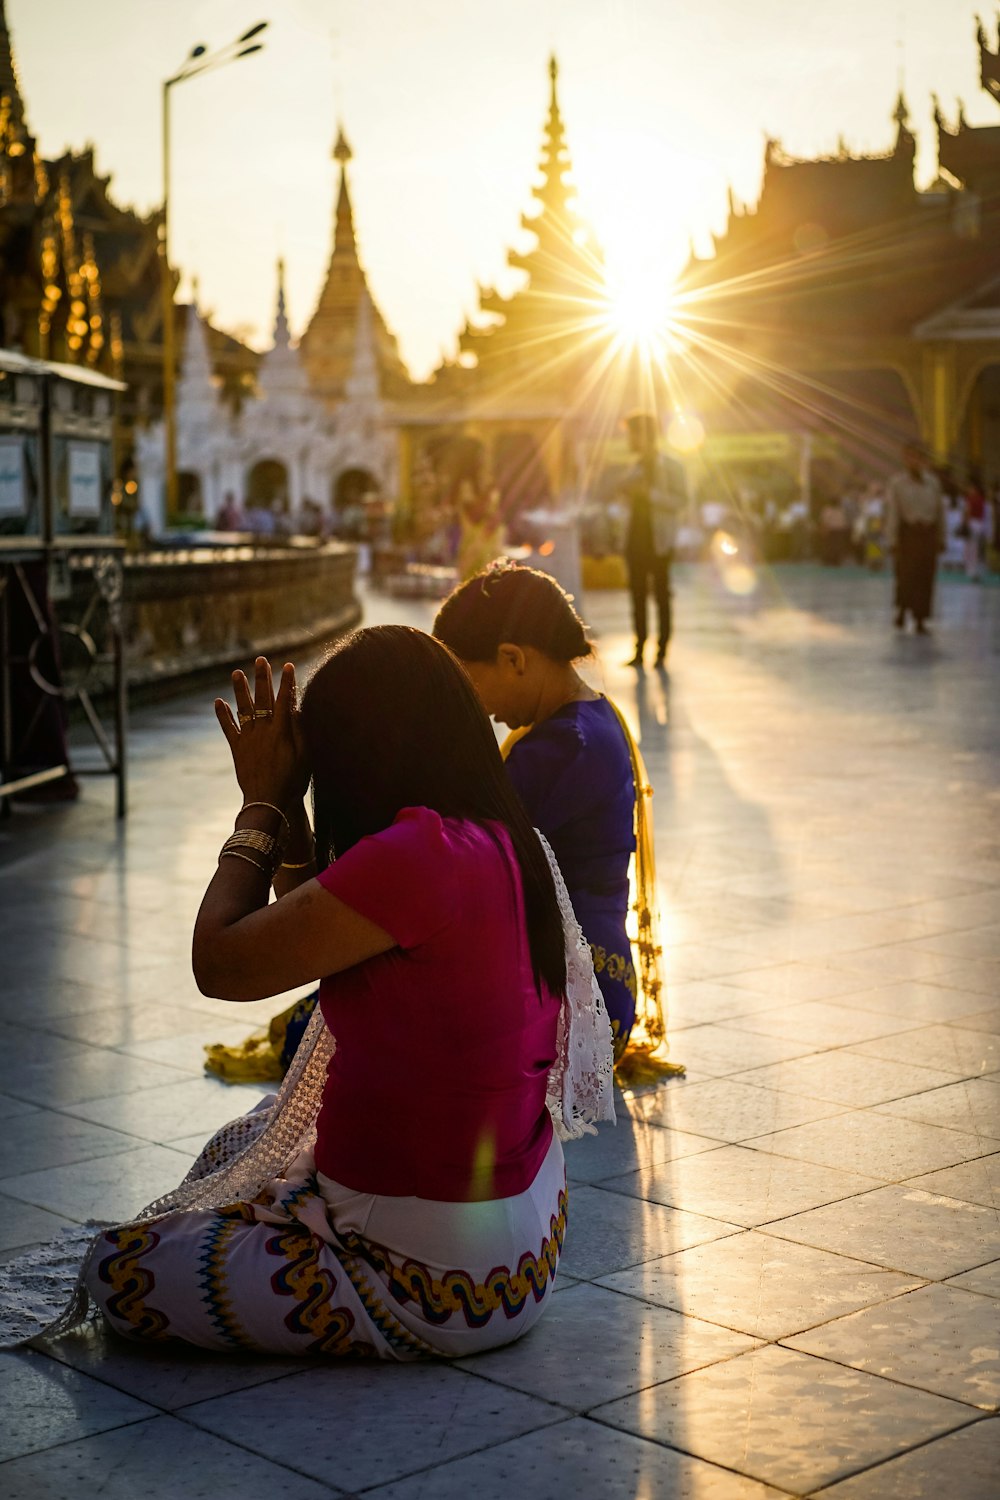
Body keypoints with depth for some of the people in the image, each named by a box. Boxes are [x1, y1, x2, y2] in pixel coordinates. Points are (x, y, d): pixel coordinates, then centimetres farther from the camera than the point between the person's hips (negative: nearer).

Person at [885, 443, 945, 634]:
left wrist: (941, 538, 10)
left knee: (926, 578, 2)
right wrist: (891, 541, -10)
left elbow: (940, 510, 12)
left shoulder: (933, 482, 8)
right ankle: (902, 609, 20)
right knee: (905, 575, -7)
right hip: (907, 533, -3)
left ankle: (920, 621, 12)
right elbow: (892, 512, -5)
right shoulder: (897, 483, -1)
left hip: (928, 533, 3)